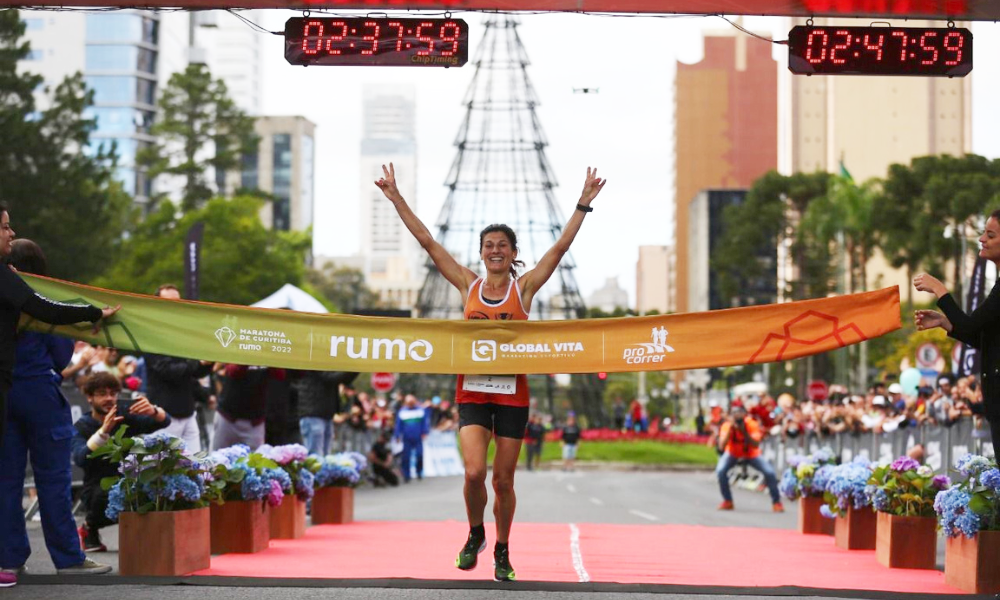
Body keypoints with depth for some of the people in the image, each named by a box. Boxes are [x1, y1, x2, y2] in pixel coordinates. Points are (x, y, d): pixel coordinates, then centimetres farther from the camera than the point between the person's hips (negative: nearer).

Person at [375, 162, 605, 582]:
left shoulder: (524, 287, 4)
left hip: (512, 392, 0)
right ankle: (475, 535, 12)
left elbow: (561, 247, -1)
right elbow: (427, 242, 6)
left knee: (503, 479, 4)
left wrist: (584, 204, -6)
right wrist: (396, 199, 4)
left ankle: (502, 552, 22)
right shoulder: (468, 285, 7)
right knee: (474, 472, -15)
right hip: (473, 390, 0)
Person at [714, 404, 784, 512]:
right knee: (720, 471, -27)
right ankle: (727, 501, -6)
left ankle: (776, 502, 4)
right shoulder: (727, 426, -26)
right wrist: (730, 429, -42)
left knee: (769, 472, -19)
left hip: (752, 454, 0)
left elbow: (756, 445, -37)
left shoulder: (752, 425, -27)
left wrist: (744, 432, -45)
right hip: (733, 453, 0)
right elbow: (721, 446, -36)